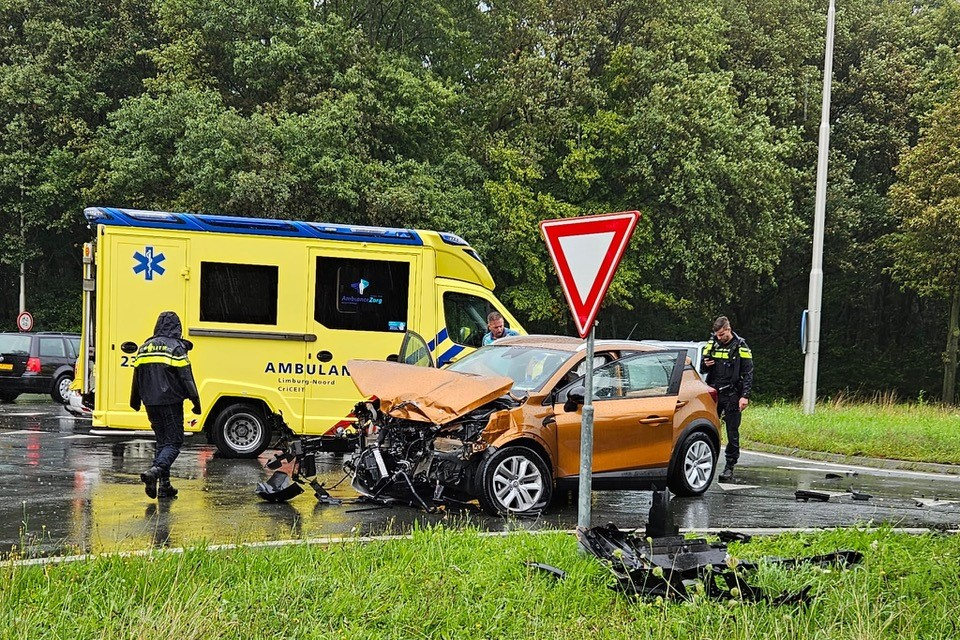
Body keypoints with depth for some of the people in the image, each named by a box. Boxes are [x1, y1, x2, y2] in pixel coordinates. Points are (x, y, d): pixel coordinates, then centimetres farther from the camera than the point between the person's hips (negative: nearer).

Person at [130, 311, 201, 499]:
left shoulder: (145, 347, 11)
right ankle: (155, 471, -26)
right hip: (170, 402, -6)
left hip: (151, 403, 6)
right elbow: (186, 377, -11)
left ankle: (164, 485, 11)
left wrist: (135, 402, 30)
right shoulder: (176, 347, -8)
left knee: (162, 441, 15)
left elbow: (137, 376, 19)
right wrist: (195, 401, -6)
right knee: (174, 442, -2)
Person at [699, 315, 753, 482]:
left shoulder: (740, 347, -2)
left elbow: (748, 373, -4)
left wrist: (745, 396, -14)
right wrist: (705, 365, -6)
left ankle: (730, 467, 4)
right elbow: (702, 369, 19)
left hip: (731, 395, -4)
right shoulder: (712, 344, 10)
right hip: (713, 393, 4)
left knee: (732, 432, 0)